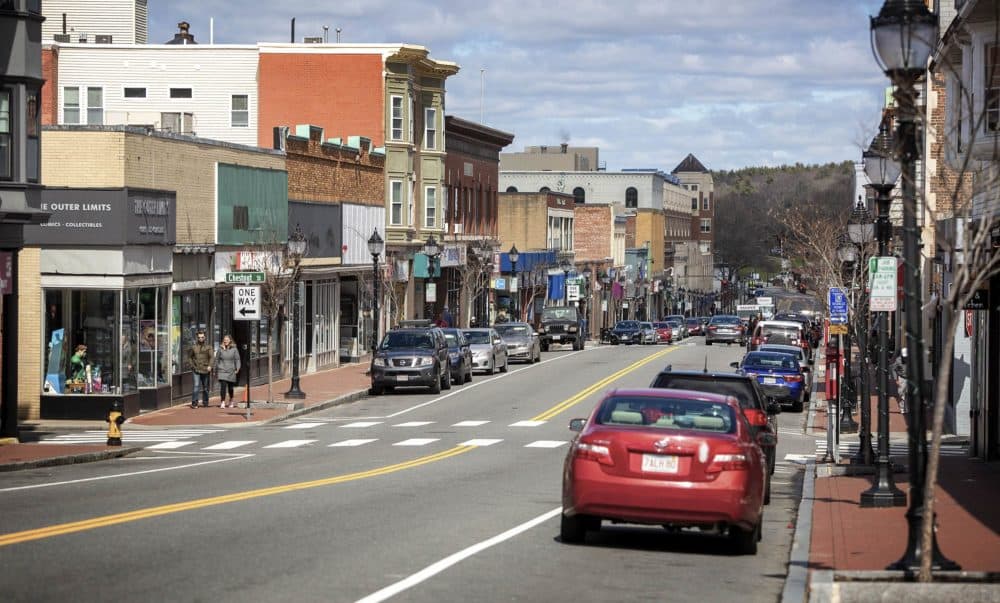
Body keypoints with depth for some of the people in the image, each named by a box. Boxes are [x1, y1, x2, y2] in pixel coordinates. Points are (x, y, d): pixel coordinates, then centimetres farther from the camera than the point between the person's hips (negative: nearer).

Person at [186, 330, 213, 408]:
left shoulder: (208, 347, 4)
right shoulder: (194, 347, 6)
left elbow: (211, 357, -3)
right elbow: (189, 357, 16)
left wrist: (210, 365, -18)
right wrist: (191, 365, 2)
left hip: (205, 369, 1)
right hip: (196, 369, -1)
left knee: (205, 387, 11)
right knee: (196, 385, -12)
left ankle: (205, 402, 24)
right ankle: (194, 403, -13)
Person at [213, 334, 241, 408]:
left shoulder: (234, 349, 1)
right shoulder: (220, 349, 4)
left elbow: (237, 359, 1)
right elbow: (216, 359, 11)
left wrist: (237, 368, -12)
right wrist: (215, 369, 12)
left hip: (231, 371, 0)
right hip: (222, 371, 0)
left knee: (230, 387, 10)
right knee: (223, 386, -12)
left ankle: (231, 400, 33)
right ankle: (223, 402, -9)